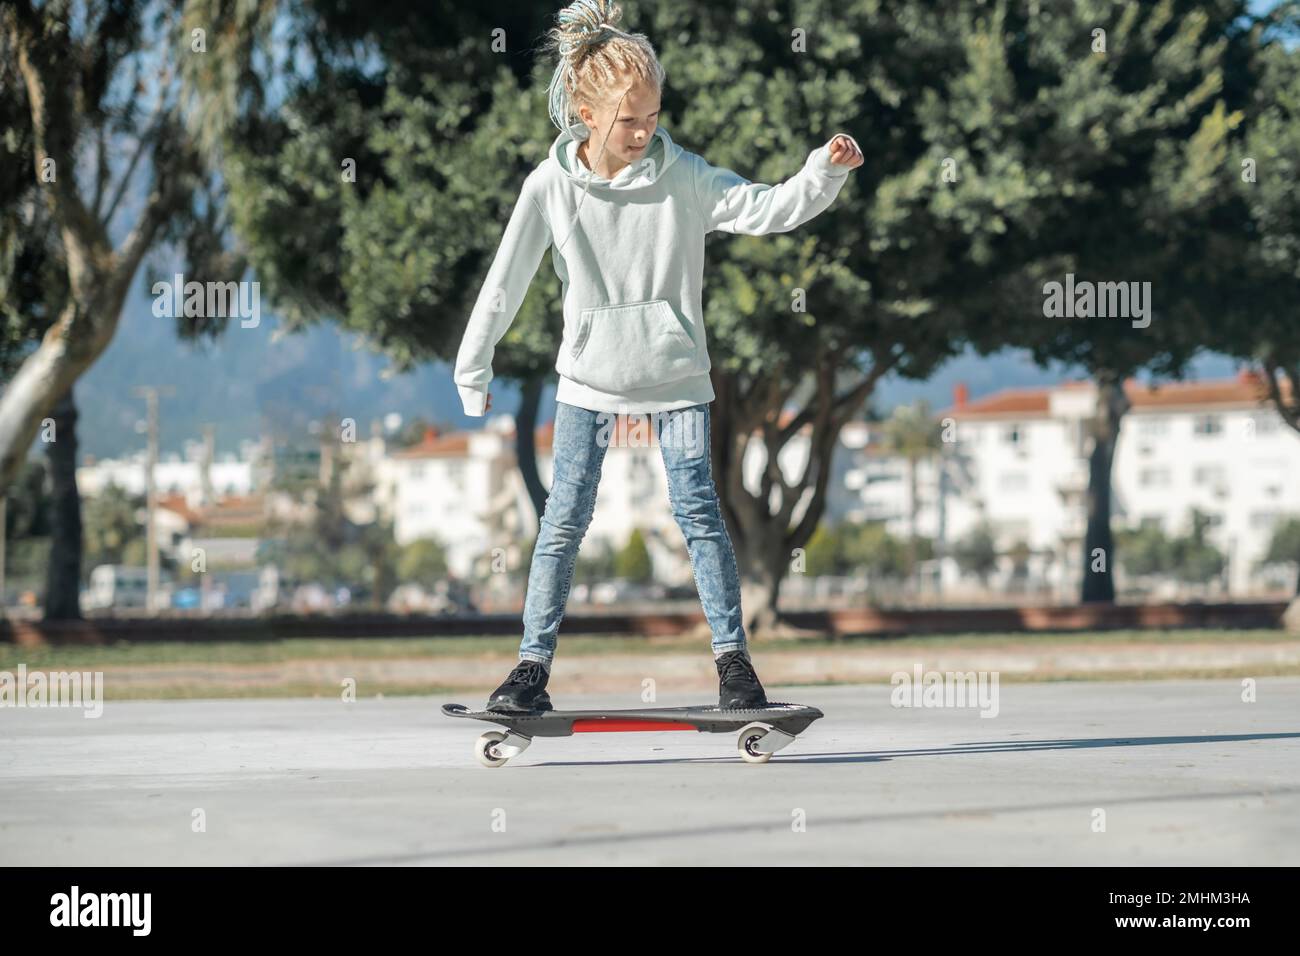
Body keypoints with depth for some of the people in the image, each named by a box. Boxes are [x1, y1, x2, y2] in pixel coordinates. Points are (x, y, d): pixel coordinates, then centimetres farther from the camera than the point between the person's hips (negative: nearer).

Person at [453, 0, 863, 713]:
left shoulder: (682, 175, -9)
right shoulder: (551, 186, -8)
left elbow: (771, 208, -14)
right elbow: (506, 281, -2)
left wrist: (826, 172, -32)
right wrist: (473, 372, 2)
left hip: (675, 374, 0)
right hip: (589, 378, 0)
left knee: (698, 511, -4)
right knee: (565, 520, -1)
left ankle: (732, 655, 4)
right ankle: (533, 665, 5)